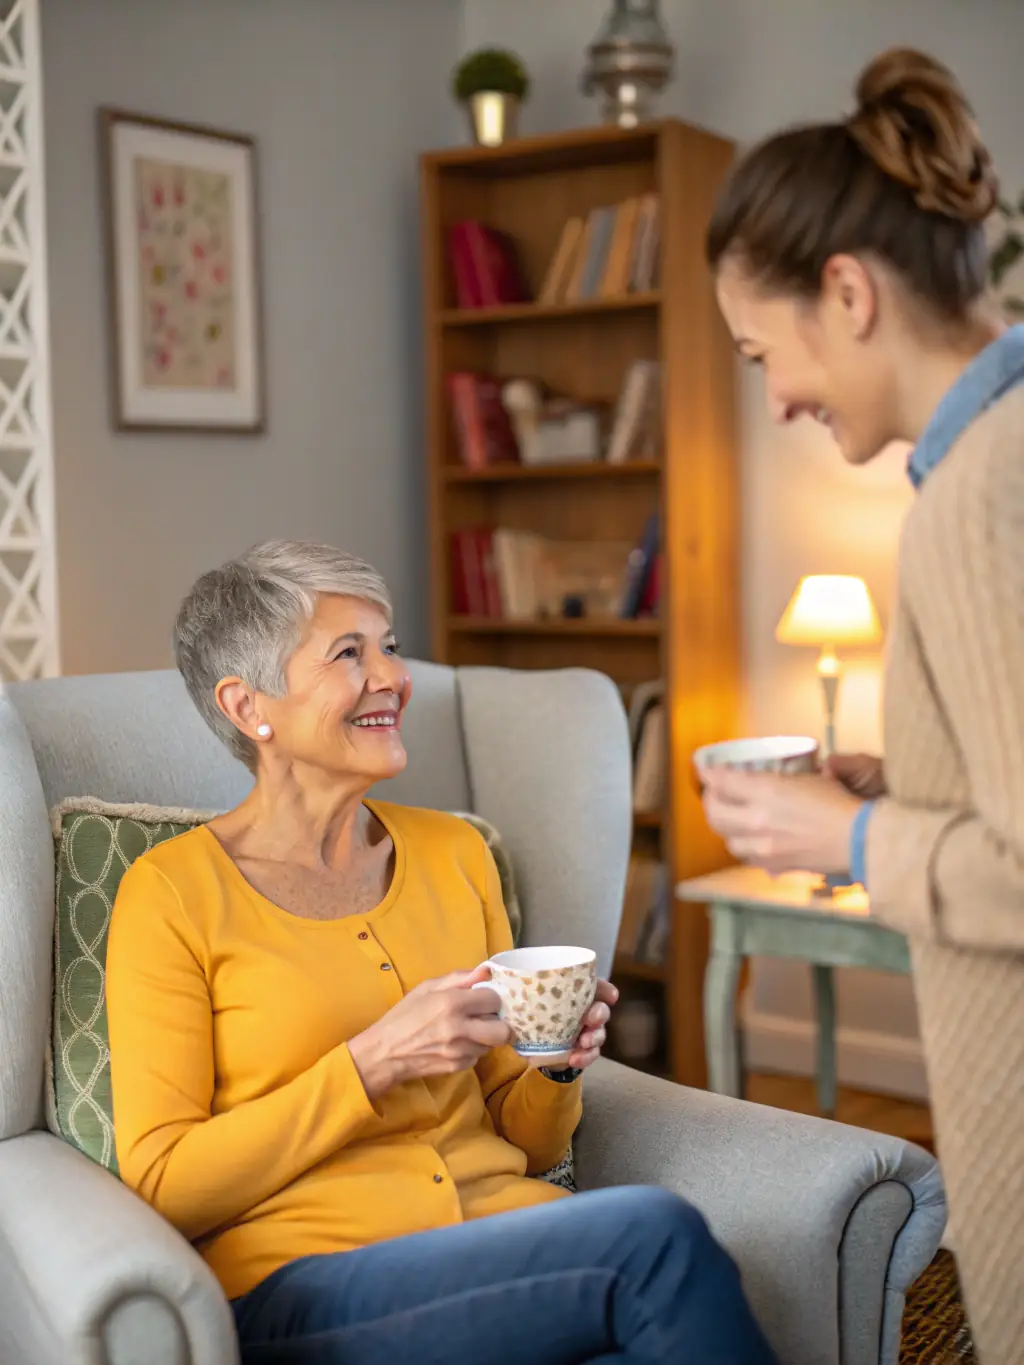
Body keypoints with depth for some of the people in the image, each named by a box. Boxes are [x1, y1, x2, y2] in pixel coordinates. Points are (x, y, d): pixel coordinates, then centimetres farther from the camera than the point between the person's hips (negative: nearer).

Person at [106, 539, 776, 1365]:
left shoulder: (454, 853, 13)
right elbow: (161, 1184, -6)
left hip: (504, 1234, 4)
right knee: (658, 1235, -28)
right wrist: (375, 1062, -15)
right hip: (304, 1282, -4)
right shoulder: (171, 893, -2)